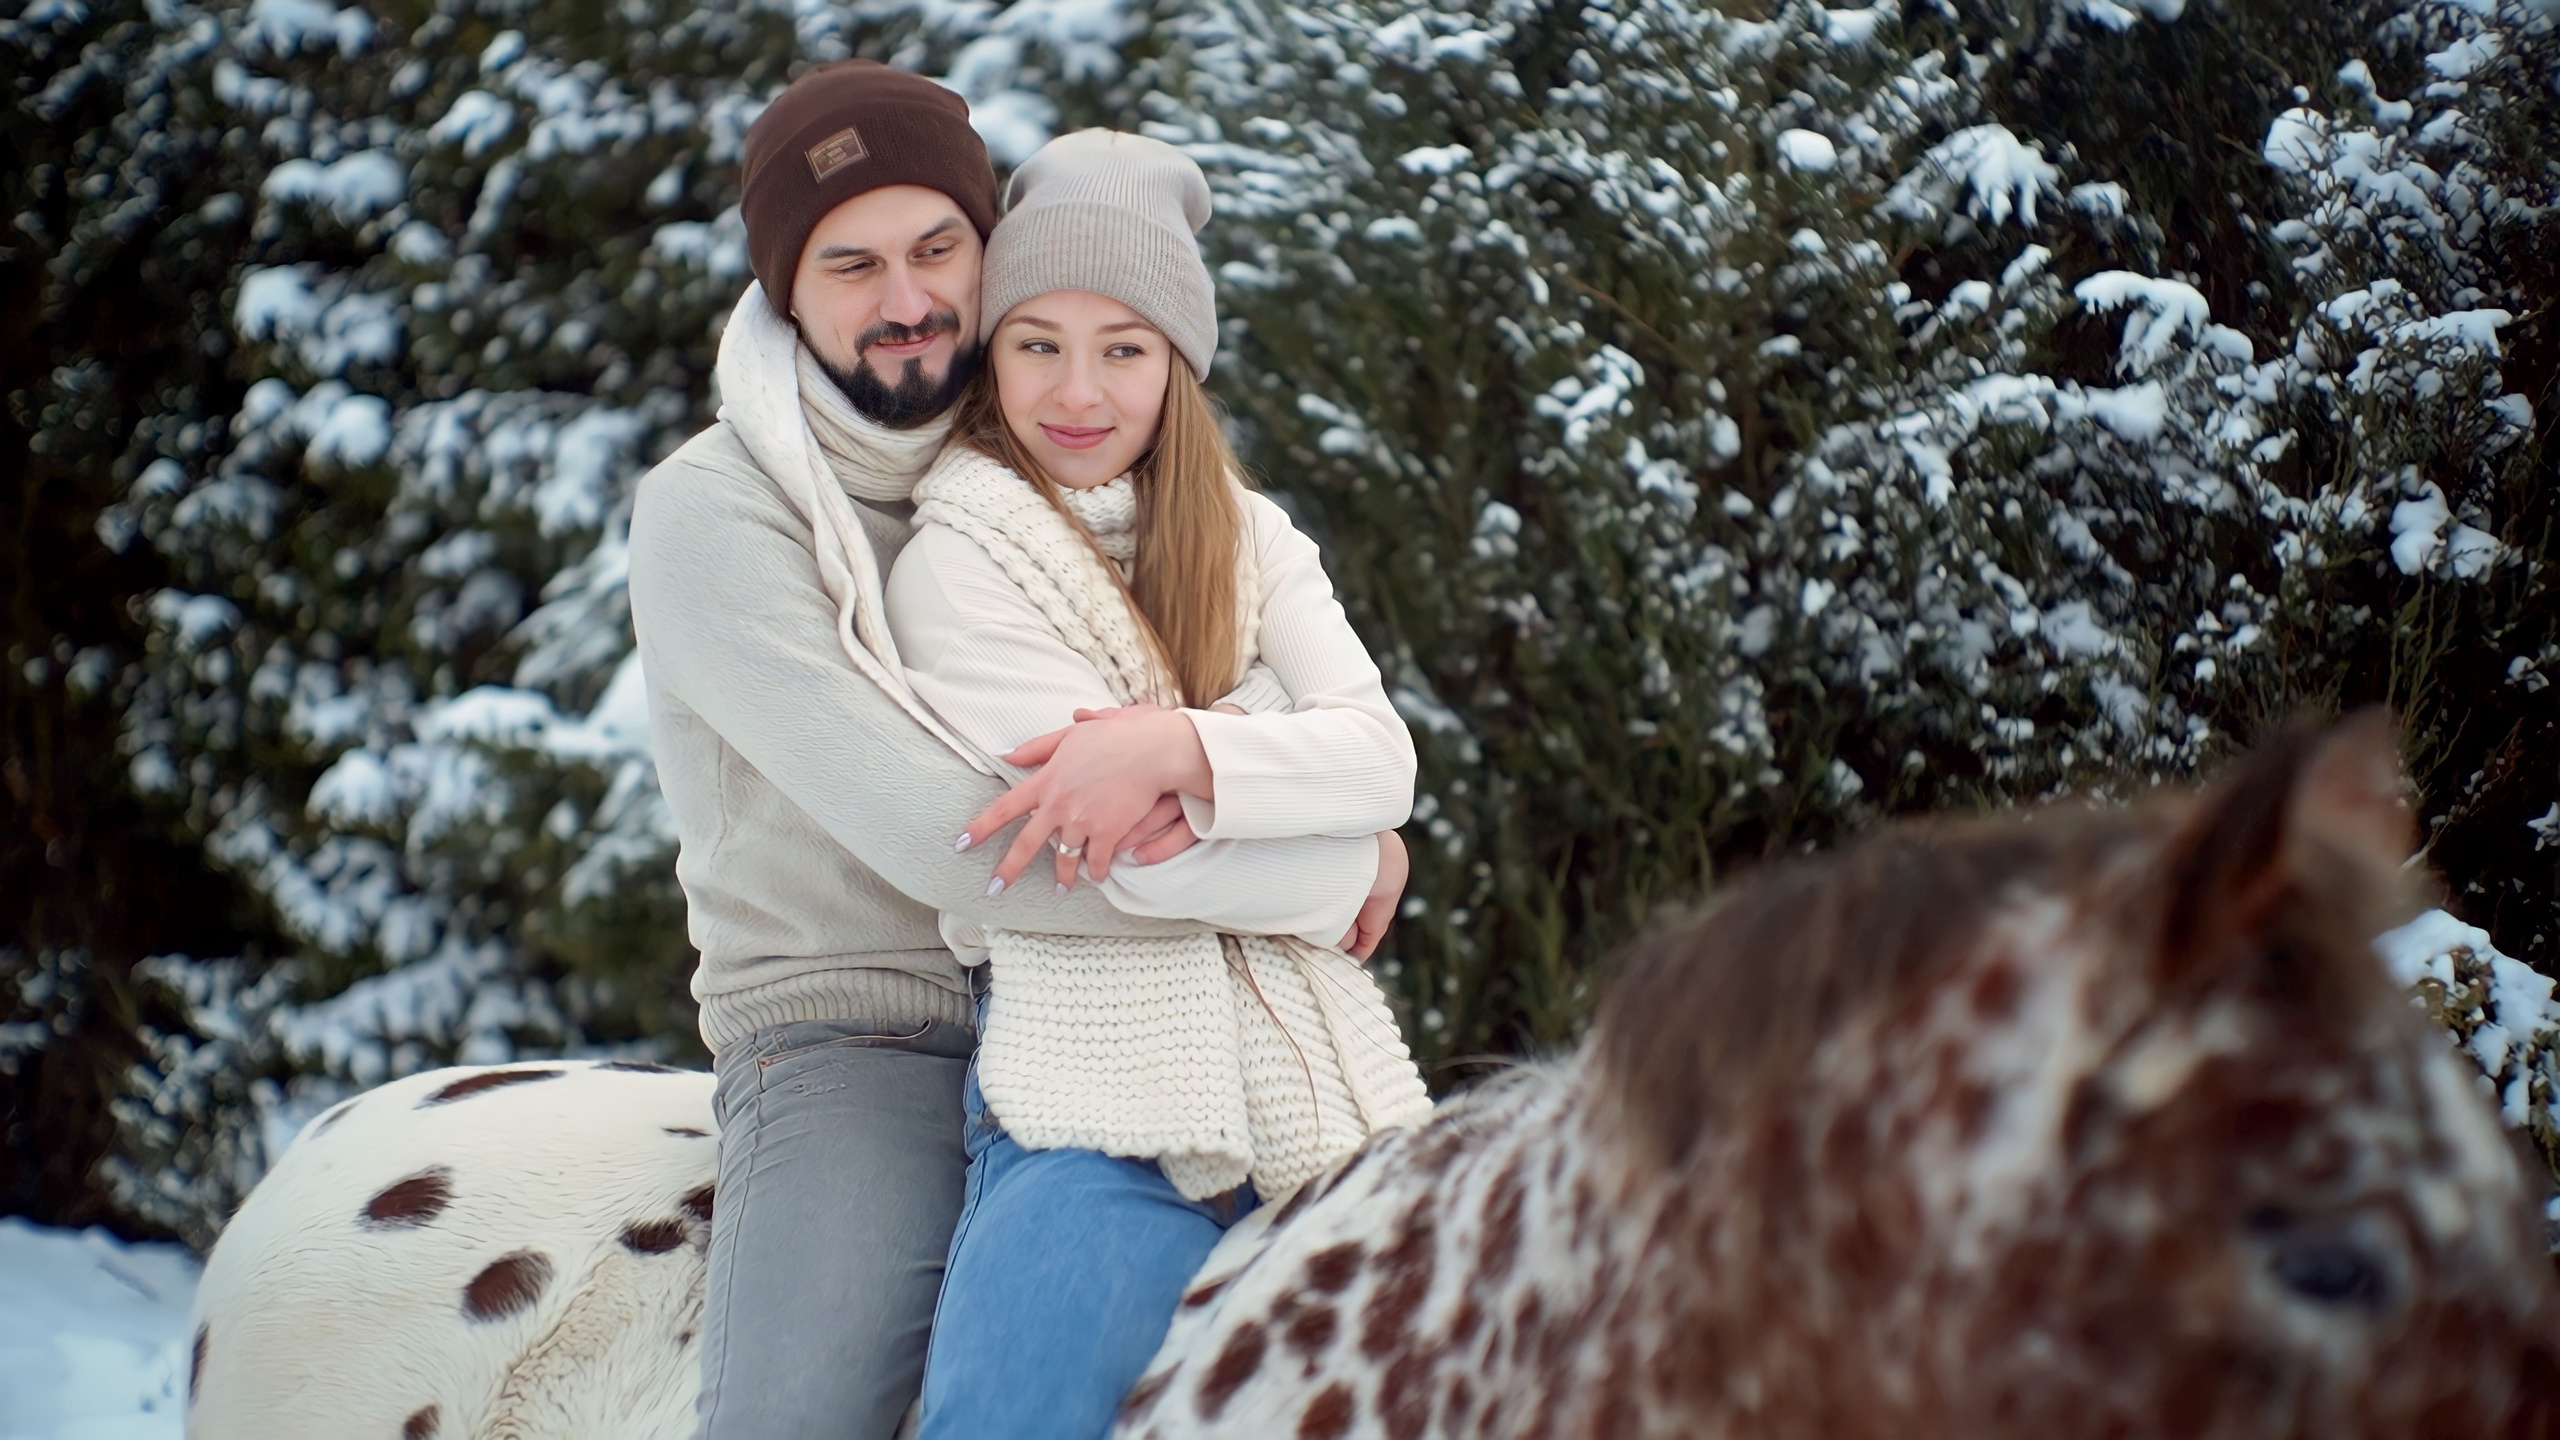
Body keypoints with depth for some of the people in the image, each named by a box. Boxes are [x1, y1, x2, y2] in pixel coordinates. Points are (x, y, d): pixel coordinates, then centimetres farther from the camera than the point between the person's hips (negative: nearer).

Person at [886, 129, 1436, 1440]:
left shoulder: (1250, 536, 16)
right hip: (1097, 1100, -5)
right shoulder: (954, 562, 0)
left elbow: (1382, 754, 0)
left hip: (1326, 1079, 5)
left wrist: (1173, 748, -17)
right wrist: (1353, 856, 1)